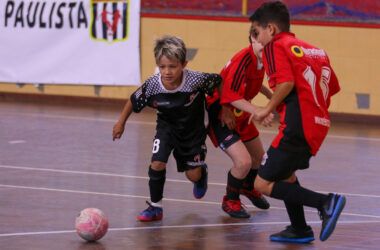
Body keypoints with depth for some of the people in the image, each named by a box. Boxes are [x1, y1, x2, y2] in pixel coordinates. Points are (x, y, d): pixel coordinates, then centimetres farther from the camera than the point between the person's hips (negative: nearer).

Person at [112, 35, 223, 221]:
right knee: (157, 163, -17)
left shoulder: (196, 80, -34)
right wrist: (121, 123, 3)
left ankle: (202, 171, 44)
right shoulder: (152, 86, -28)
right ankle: (155, 206, 3)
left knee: (193, 175, 5)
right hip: (167, 126, 1)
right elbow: (133, 101, -8)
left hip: (193, 128, -1)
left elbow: (219, 81, -15)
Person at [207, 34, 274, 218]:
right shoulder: (243, 60, -31)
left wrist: (271, 96, 14)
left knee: (259, 157, 24)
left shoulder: (260, 59, -4)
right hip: (221, 116, -9)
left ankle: (248, 188, 56)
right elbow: (232, 96, -40)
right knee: (243, 162, -20)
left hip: (240, 114, 9)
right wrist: (257, 111, -51)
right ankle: (230, 201, 8)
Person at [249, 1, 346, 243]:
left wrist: (267, 109, -11)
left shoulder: (275, 46, -5)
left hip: (297, 127, -9)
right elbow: (333, 87, 18)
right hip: (319, 124, 9)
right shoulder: (314, 50, 18)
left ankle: (326, 202, -16)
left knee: (264, 184, -5)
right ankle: (300, 230, 31)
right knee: (285, 171, 30)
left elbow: (287, 81, -20)